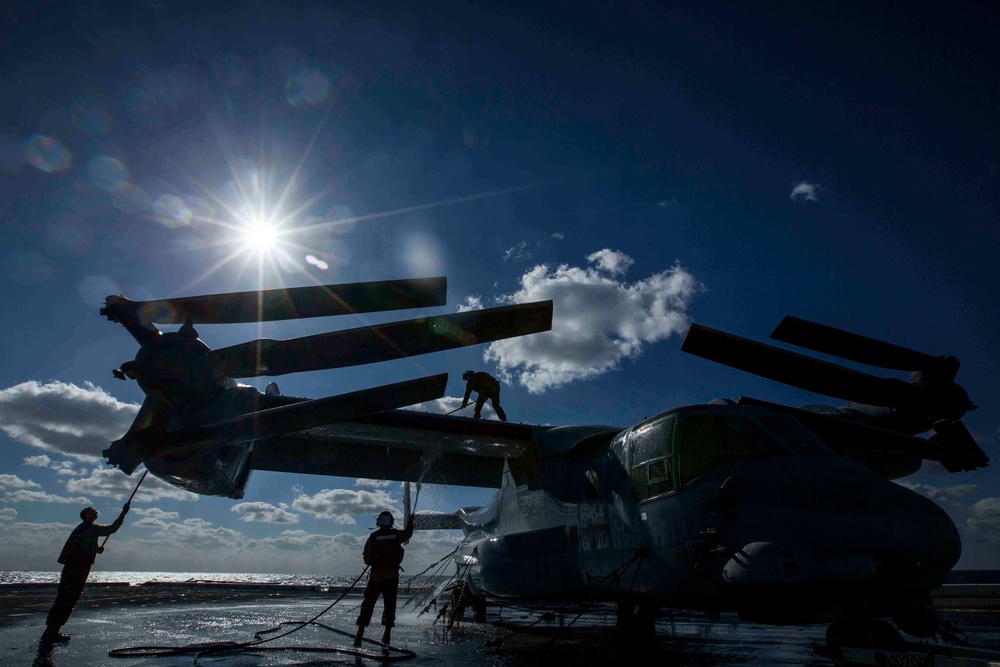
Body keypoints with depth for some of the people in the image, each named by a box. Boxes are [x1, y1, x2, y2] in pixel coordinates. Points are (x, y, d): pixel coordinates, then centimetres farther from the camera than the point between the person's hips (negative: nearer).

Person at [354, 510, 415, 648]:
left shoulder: (373, 537, -3)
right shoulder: (397, 534, 0)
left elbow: (367, 559, -2)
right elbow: (408, 533, 23)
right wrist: (410, 521, 39)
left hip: (376, 575, 0)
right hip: (392, 576, 0)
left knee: (368, 604, 8)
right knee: (390, 605, 9)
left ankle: (360, 633, 5)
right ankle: (387, 634, 6)